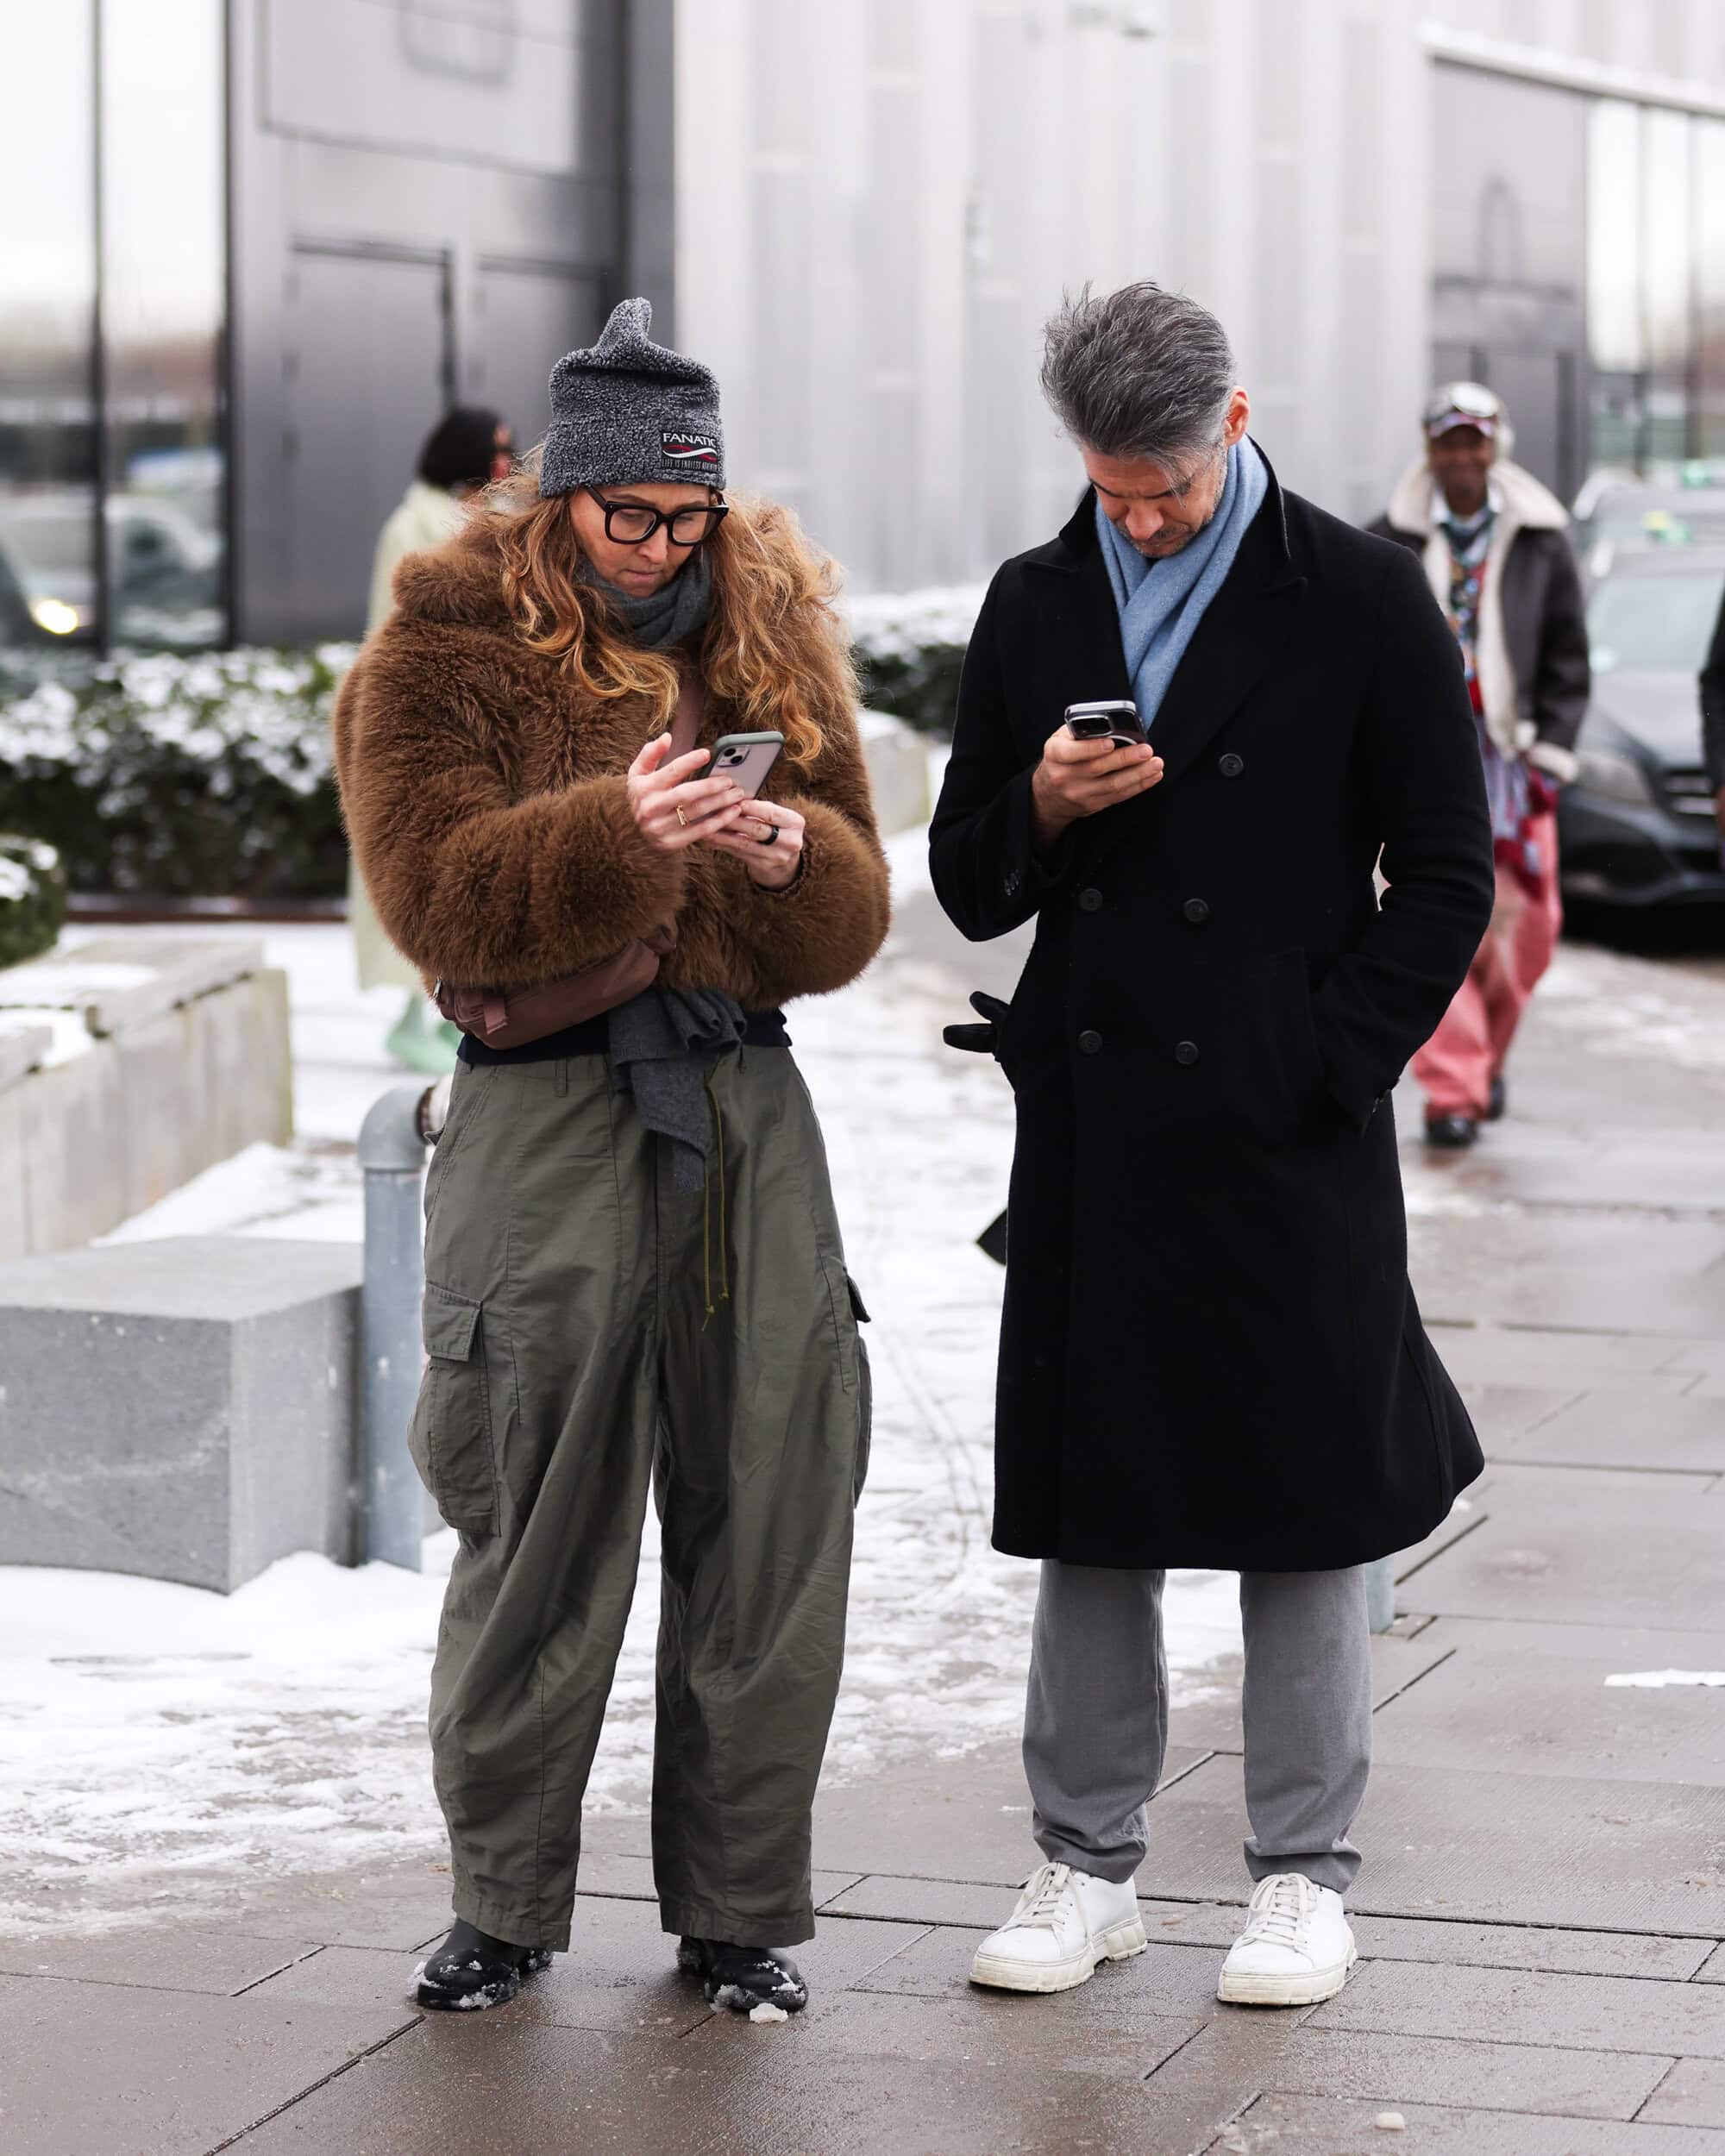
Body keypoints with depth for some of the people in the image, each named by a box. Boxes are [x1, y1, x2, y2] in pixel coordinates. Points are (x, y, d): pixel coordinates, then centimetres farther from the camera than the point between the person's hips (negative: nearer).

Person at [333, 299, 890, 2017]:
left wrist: (793, 856, -14)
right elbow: (436, 897, -13)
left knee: (768, 1524, 3)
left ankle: (740, 1907, 16)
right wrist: (619, 832, -27)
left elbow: (854, 921, 9)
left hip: (747, 1102, 3)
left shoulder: (770, 641, 13)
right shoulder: (442, 655, 1)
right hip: (549, 1116, -3)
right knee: (539, 1536, 1)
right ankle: (503, 1904, 16)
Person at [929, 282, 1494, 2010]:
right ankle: (1087, 1864, 20)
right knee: (1083, 1499, 8)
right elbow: (969, 888, 13)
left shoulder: (1361, 601, -2)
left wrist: (1330, 1068, -8)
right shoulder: (1034, 606, 10)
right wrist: (1042, 809, -8)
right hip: (1089, 1125, 4)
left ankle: (1302, 1878, 15)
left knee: (1303, 1501, 3)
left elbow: (1446, 878, -1)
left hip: (1284, 1136, -3)